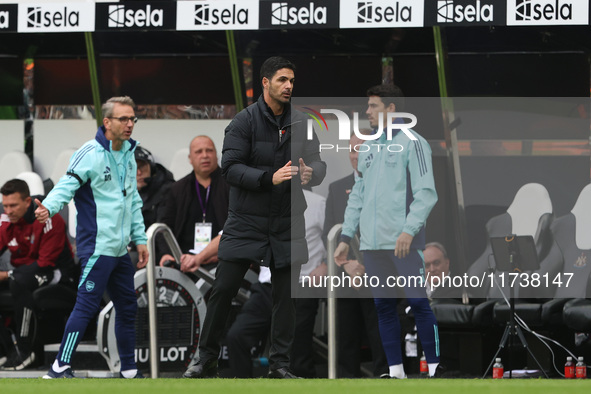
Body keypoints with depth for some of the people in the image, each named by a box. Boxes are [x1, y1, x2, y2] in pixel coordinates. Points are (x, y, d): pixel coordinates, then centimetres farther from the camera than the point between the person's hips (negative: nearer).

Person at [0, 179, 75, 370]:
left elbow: (46, 262, -22)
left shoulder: (48, 220, -19)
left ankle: (24, 349, -30)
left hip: (55, 271, -7)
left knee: (19, 282, -37)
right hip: (22, 268, 7)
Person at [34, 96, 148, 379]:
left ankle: (129, 370, 25)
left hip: (120, 249, 9)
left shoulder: (128, 154, 14)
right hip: (97, 247, -9)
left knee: (127, 307, 14)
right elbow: (67, 185, -21)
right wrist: (48, 207, -41)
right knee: (87, 305, -12)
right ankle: (60, 367, -10)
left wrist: (140, 239, 21)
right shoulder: (90, 154, -12)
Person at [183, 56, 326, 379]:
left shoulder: (301, 123, 5)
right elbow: (230, 168, -14)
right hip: (245, 223, -3)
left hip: (287, 225, 3)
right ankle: (206, 359, 10)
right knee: (223, 289, -3)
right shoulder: (244, 121, -7)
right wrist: (269, 178, -27)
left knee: (285, 295, 5)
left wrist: (311, 173, -21)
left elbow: (319, 163, 4)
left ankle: (280, 364, 14)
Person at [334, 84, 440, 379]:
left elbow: (426, 193, -11)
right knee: (383, 306, 5)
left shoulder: (412, 143, -4)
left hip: (404, 243, -7)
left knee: (418, 302, -8)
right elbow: (357, 196, 22)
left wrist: (409, 230, -21)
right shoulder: (369, 149, 18)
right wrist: (345, 238, 15)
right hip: (372, 242, 7)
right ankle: (395, 371, 10)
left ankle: (435, 368, -4)